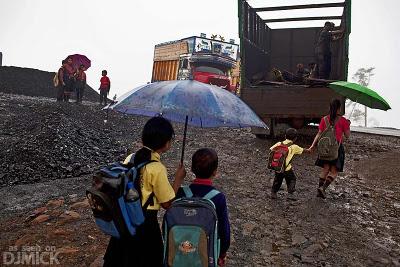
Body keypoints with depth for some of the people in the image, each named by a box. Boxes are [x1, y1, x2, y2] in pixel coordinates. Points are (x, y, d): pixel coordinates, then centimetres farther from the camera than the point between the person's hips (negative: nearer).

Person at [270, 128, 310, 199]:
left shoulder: (279, 144, 5)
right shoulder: (294, 147, 2)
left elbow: (271, 149, 1)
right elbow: (302, 150, 20)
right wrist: (308, 150, 41)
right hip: (287, 168, -3)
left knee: (277, 180, 22)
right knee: (292, 180, 18)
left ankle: (273, 192, 24)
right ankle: (291, 193, 9)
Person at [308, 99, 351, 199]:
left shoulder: (324, 119, 2)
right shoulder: (342, 121, -7)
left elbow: (319, 134, 0)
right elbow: (347, 135, 1)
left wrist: (312, 145, 2)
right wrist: (348, 125, 15)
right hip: (337, 147, -4)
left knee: (325, 168, 13)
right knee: (334, 171, 4)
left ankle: (319, 190, 12)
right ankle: (323, 188, -12)